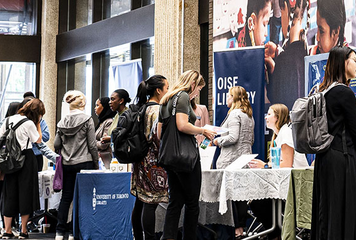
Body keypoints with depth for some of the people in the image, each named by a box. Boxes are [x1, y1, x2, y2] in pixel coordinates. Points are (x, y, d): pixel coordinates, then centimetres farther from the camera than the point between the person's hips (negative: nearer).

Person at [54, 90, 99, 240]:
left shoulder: (62, 122, 4)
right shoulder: (87, 120, -7)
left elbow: (56, 145, 6)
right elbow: (92, 145, -7)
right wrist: (96, 164, 3)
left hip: (67, 164, 4)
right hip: (84, 163, -4)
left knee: (66, 197, 9)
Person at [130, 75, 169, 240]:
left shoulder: (141, 108, 13)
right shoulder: (157, 109, -13)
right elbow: (158, 136, -21)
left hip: (141, 159, 9)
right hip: (154, 162, -9)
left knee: (140, 202, 13)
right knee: (150, 203, -7)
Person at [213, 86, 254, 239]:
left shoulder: (234, 114, -11)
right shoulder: (249, 116, 17)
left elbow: (233, 137, -20)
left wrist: (218, 141, -5)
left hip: (231, 160, -9)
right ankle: (242, 228, 13)